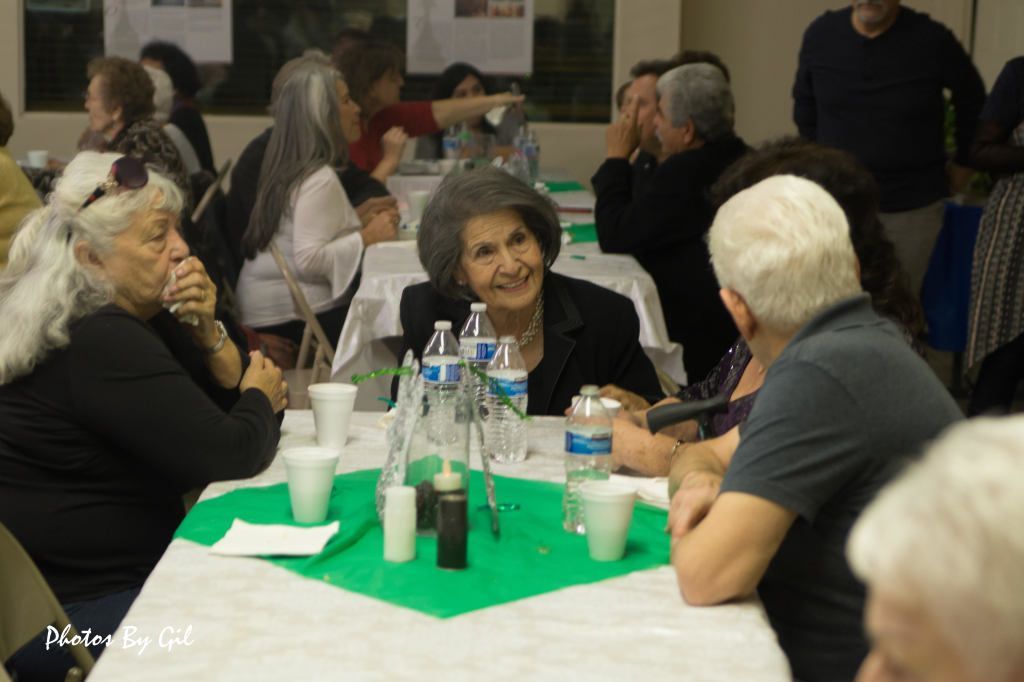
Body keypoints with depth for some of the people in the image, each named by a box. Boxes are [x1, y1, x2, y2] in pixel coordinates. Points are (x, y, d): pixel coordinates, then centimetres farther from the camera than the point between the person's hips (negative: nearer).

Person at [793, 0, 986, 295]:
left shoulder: (932, 39, -9)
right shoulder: (820, 34, -3)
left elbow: (972, 98, 8)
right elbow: (804, 103, 15)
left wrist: (963, 163, 13)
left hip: (913, 207, -1)